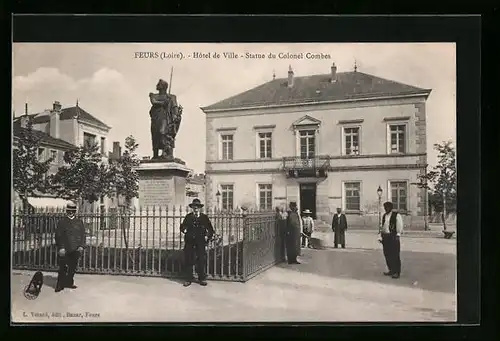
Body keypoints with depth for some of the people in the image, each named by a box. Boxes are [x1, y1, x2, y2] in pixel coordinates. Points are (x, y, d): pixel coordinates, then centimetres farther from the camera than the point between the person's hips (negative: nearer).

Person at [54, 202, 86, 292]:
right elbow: (58, 236, -1)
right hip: (64, 249, -3)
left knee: (73, 267, 9)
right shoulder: (62, 222, 3)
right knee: (63, 268, -1)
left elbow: (83, 235, 10)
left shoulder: (79, 222, 11)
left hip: (75, 250, 3)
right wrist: (61, 247, -10)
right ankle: (60, 284, 9)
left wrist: (81, 246, -1)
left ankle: (69, 282, 23)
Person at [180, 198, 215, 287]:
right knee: (188, 260, 2)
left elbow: (210, 229, 8)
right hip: (189, 242, 1)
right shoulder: (188, 217, 10)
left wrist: (208, 236, -5)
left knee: (201, 260, 0)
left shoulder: (204, 217, 7)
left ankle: (202, 278, 13)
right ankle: (189, 279, 13)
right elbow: (182, 227, 10)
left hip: (200, 242, -1)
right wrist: (184, 229, -11)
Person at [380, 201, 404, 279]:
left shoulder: (396, 215, -6)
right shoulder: (384, 216, 15)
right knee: (387, 254, 9)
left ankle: (397, 272, 5)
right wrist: (382, 235, 15)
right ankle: (391, 270, 22)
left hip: (393, 236, -7)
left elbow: (400, 226, -8)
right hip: (385, 237, 7)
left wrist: (397, 236, -13)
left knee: (395, 255, -3)